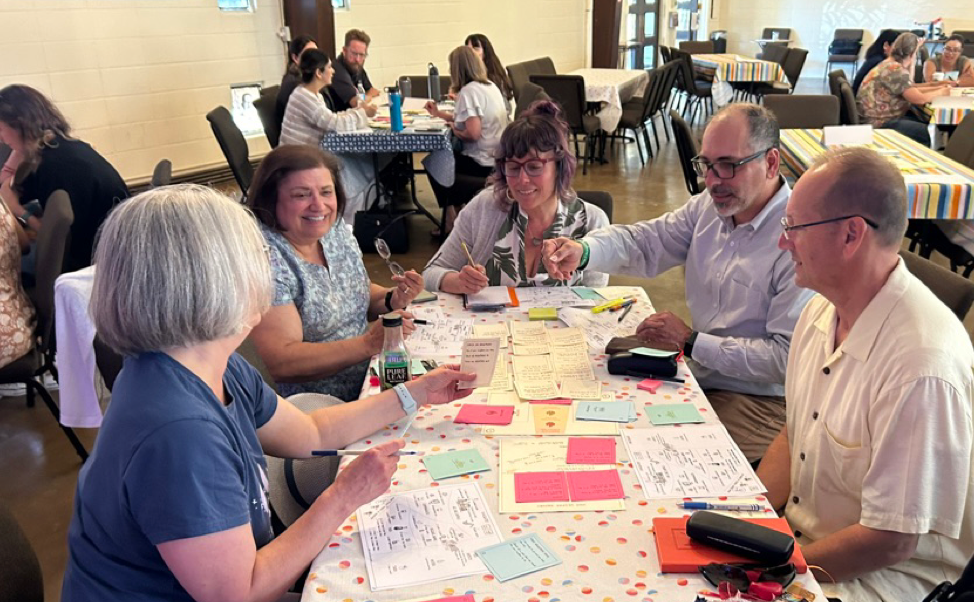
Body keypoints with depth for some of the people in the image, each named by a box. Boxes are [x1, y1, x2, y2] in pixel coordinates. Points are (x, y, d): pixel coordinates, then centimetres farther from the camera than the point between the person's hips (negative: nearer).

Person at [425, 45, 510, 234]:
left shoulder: (468, 91, -18)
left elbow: (473, 133, -26)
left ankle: (451, 220, 23)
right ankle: (459, 211, 28)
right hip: (499, 158, 9)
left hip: (483, 163, -9)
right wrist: (439, 113, 25)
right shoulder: (489, 85, 9)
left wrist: (454, 129, -6)